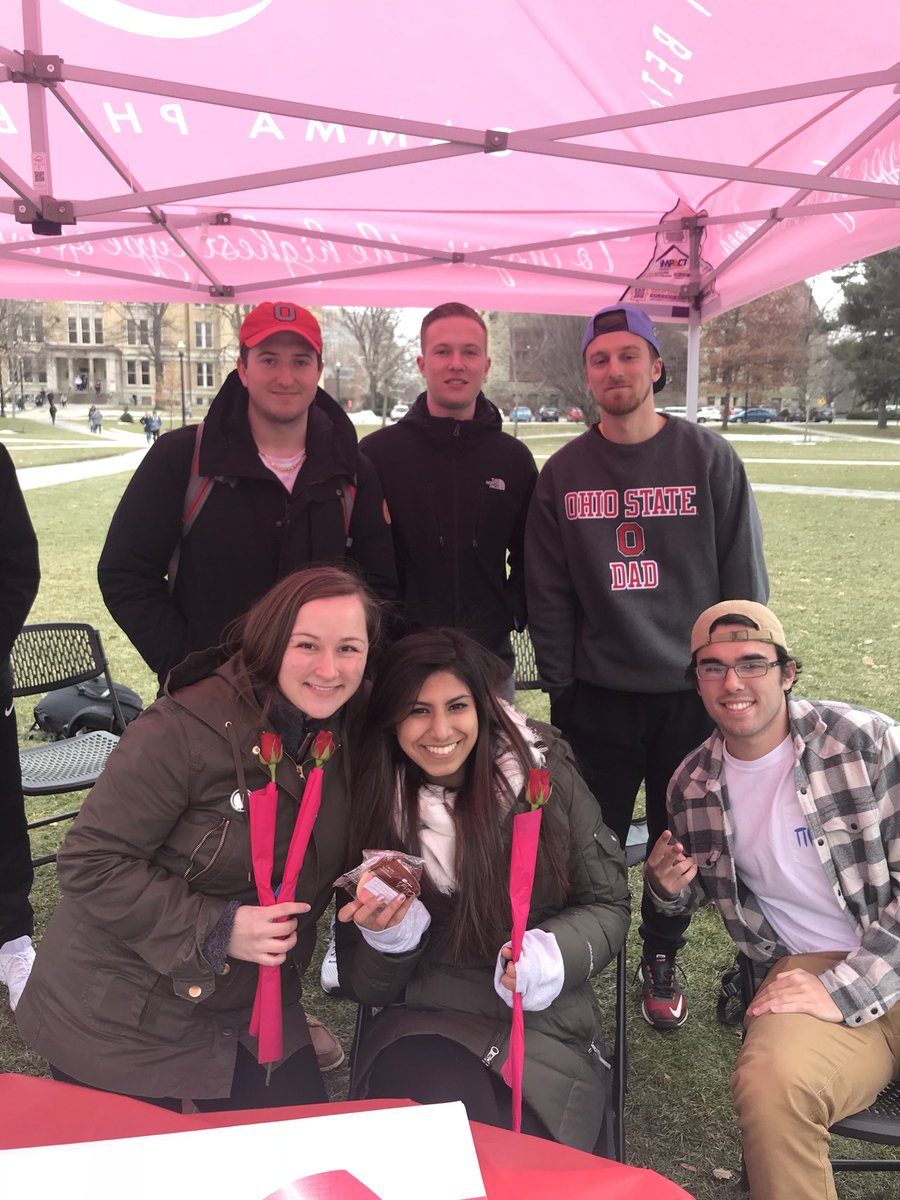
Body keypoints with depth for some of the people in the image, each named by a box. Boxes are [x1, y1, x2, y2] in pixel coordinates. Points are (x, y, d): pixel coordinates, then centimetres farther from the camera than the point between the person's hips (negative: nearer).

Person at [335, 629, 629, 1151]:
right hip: (424, 1025, 1)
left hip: (545, 1028, -1)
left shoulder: (547, 777, -7)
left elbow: (608, 904, 2)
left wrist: (550, 955, -18)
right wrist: (389, 935, -18)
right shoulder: (376, 805, -2)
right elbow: (364, 985, 4)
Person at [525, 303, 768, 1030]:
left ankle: (662, 958, 38)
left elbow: (744, 578, -1)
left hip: (692, 695, 0)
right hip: (597, 699, 1)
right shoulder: (563, 474, 1)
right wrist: (561, 684, 0)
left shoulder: (710, 459, -3)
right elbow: (548, 595, 2)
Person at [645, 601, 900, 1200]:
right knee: (770, 1081, -30)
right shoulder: (692, 787, 3)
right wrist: (669, 887, -4)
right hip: (808, 968, 1)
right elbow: (695, 891, 20)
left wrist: (844, 992, -17)